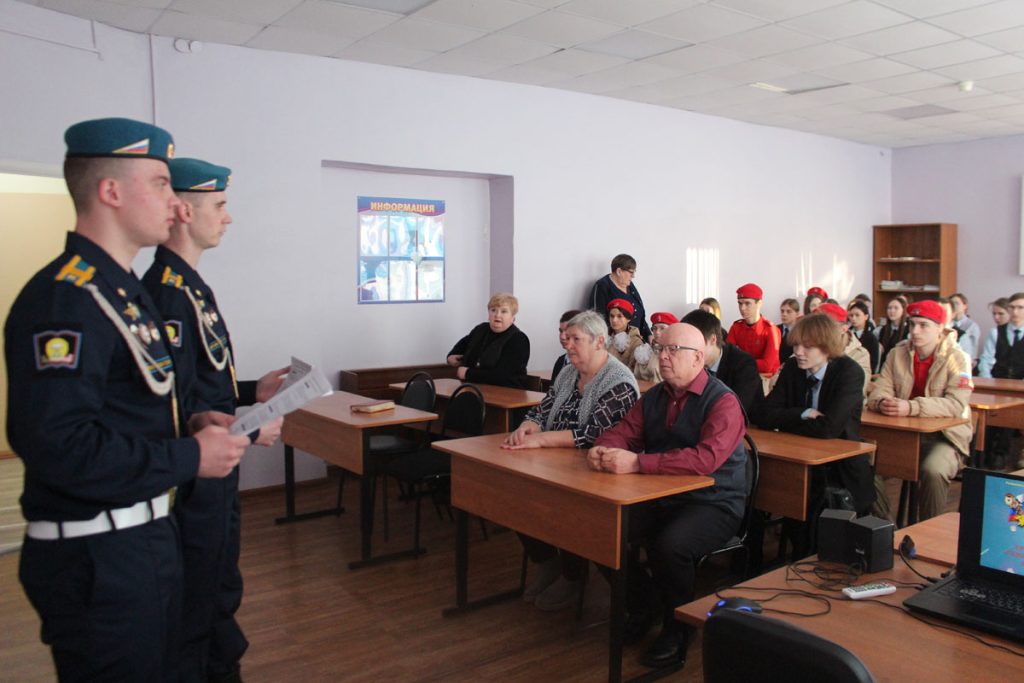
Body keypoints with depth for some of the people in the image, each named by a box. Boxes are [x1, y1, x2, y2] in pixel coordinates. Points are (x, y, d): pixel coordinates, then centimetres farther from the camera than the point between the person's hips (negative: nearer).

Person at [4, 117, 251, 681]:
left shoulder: (120, 291, 12)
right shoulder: (64, 300, -20)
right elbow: (58, 444, -30)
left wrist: (187, 423, 3)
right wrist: (191, 458, -22)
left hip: (146, 536, 10)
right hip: (96, 558, -10)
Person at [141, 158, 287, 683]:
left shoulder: (188, 285, 10)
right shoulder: (168, 292, -22)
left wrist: (252, 392, 5)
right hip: (193, 480, -10)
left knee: (221, 595, 25)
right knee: (192, 614, 8)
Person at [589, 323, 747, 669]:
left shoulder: (722, 402, -16)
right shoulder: (653, 398, 8)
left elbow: (706, 458, -31)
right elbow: (623, 432, 5)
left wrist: (636, 463, -36)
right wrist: (602, 449, -21)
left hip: (713, 503, -7)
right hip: (660, 497, 7)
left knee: (670, 545, -33)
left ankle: (677, 629, -3)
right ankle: (642, 608, 15)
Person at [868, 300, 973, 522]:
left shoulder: (956, 358, -7)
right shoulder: (898, 353, 5)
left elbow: (957, 404, -21)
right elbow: (878, 391, 0)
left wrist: (911, 407, -35)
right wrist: (882, 403, -26)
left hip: (944, 436, -4)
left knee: (933, 471, -33)